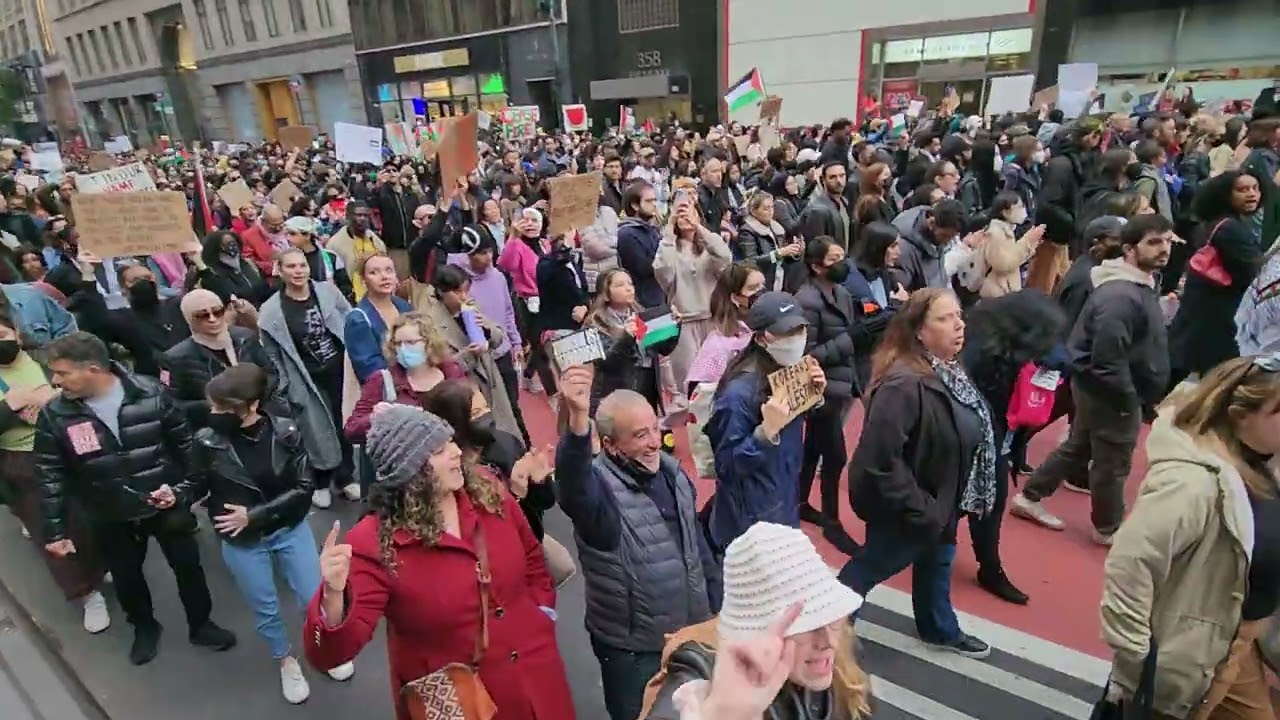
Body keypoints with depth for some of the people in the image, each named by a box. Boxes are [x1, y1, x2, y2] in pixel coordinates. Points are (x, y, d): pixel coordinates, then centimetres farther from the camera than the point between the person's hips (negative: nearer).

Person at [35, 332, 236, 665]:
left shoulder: (151, 394, -18)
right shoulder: (54, 415, -13)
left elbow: (184, 444, -6)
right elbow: (51, 476, -4)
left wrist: (187, 487, -6)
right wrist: (55, 529, -3)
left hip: (167, 504, -1)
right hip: (111, 518, 2)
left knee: (188, 567, 14)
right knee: (127, 578, 20)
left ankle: (201, 624, 38)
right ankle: (144, 628, 48)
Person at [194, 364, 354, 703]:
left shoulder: (285, 432, -19)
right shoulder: (207, 441, -18)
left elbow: (304, 488, -16)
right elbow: (197, 487, -2)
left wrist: (256, 514, -21)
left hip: (290, 530, 0)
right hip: (241, 542, 0)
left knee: (315, 597, 10)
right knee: (265, 608, 17)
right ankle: (286, 662, 45)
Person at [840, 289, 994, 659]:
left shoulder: (949, 370, -2)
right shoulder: (905, 383, -33)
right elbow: (880, 457, -35)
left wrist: (947, 502, 10)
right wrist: (918, 508, -25)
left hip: (941, 499, 9)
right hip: (905, 508, -9)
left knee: (936, 562, 27)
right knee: (871, 566, 11)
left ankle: (940, 629, 52)